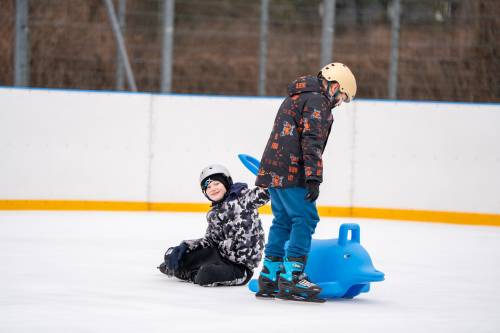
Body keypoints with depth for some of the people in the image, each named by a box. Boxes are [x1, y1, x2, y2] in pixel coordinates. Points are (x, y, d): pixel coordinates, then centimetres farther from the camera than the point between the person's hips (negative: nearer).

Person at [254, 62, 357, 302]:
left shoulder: (296, 97, 24)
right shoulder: (317, 102, -8)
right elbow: (312, 141, -18)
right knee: (305, 219, -8)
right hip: (291, 173, -10)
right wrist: (313, 178, -21)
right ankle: (291, 277, -13)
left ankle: (269, 278, 16)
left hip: (274, 171, 10)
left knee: (283, 220, 14)